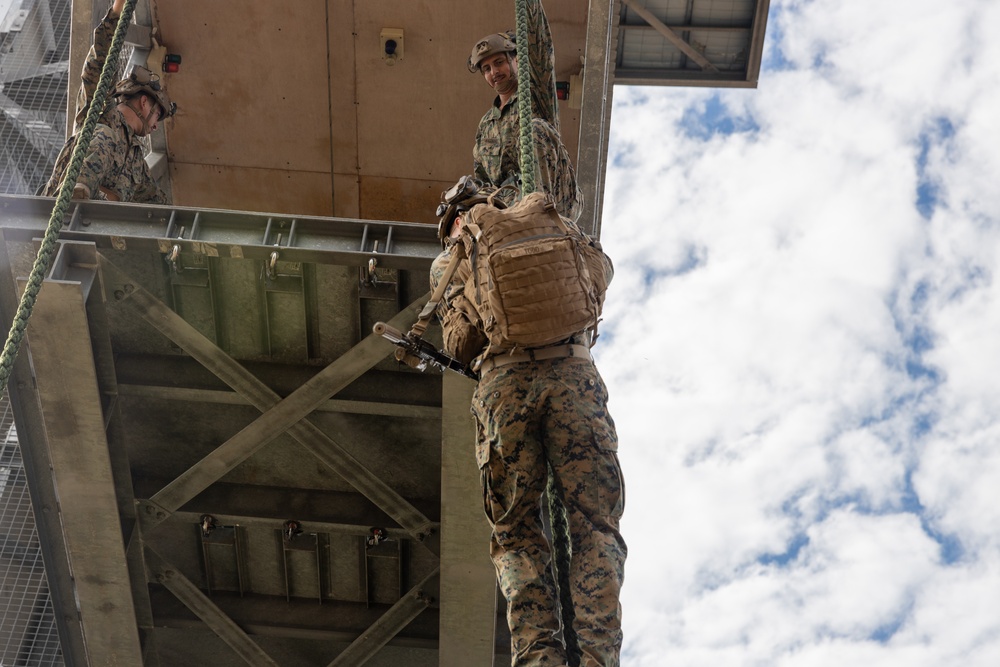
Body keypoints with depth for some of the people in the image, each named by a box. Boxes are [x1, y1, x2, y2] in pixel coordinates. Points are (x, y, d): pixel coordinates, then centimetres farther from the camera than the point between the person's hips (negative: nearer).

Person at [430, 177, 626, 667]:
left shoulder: (447, 264, 22)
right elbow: (600, 269, 42)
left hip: (503, 381, 0)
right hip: (573, 371, 0)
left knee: (517, 534, 5)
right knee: (595, 526, -2)